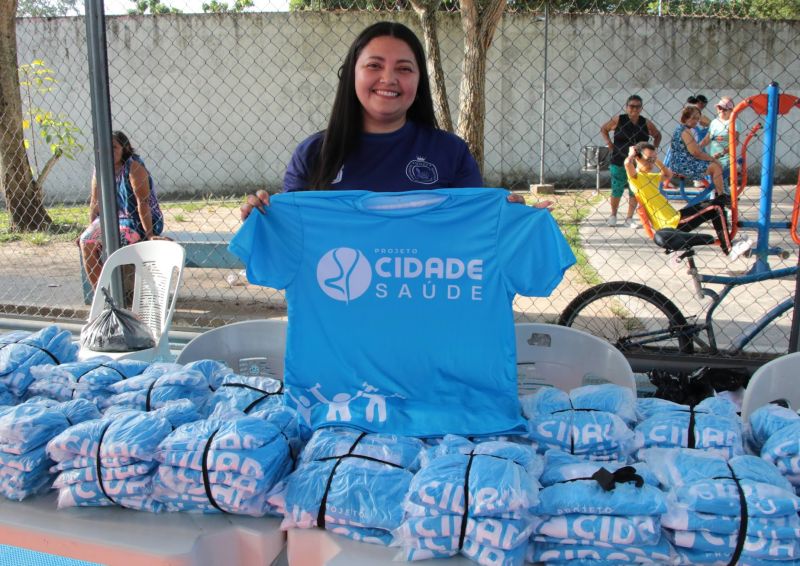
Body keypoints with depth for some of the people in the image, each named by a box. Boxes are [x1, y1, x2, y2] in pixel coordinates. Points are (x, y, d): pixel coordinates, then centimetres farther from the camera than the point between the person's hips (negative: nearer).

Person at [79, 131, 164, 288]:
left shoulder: (133, 167, -18)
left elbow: (143, 202, -22)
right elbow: (95, 202, 8)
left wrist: (149, 234, -24)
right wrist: (91, 230, 8)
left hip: (137, 222, -6)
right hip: (112, 219, 7)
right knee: (86, 242, -14)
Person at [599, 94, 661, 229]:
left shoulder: (646, 123, 1)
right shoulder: (618, 120, -4)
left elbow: (658, 135, 18)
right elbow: (603, 129, 11)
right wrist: (608, 142, -2)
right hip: (619, 163, -2)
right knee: (617, 191, 2)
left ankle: (629, 218, 18)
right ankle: (613, 215, 23)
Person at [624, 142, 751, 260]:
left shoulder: (648, 176, 16)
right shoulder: (635, 177, -13)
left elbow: (668, 174, 33)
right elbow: (627, 163, -35)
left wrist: (657, 160, 19)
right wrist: (632, 153, -13)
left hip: (673, 217, 11)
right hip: (672, 224, -11)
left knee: (715, 203, 21)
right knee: (716, 208, -6)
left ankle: (728, 242, 25)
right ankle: (729, 249, 0)